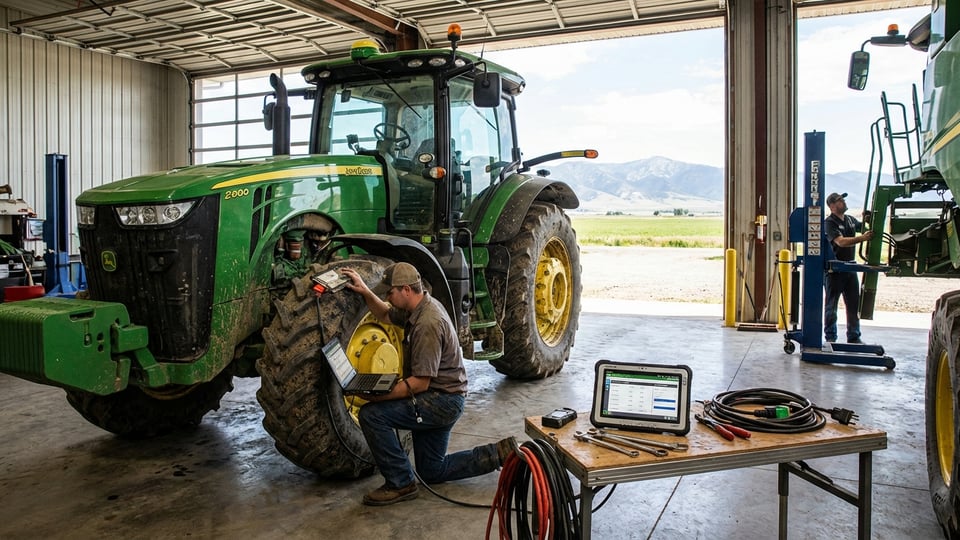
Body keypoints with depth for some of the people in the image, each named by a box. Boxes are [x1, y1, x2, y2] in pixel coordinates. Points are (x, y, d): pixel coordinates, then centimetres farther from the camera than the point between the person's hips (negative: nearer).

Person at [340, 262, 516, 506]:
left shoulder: (427, 323, -25)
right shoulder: (422, 306, 4)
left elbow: (420, 383, -25)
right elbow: (386, 316, 23)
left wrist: (376, 396, -26)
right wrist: (365, 292, 7)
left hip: (442, 401, -10)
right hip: (441, 401, 10)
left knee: (371, 414, -18)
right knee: (433, 471, 18)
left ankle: (400, 483, -7)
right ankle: (500, 453, 17)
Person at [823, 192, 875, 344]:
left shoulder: (850, 219, 12)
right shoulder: (829, 222, -11)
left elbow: (864, 227, 31)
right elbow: (841, 242, -24)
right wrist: (863, 238, -27)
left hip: (850, 267, 7)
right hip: (834, 270, -7)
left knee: (853, 304, 10)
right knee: (831, 305, 3)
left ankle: (854, 337, 19)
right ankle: (830, 337, 11)